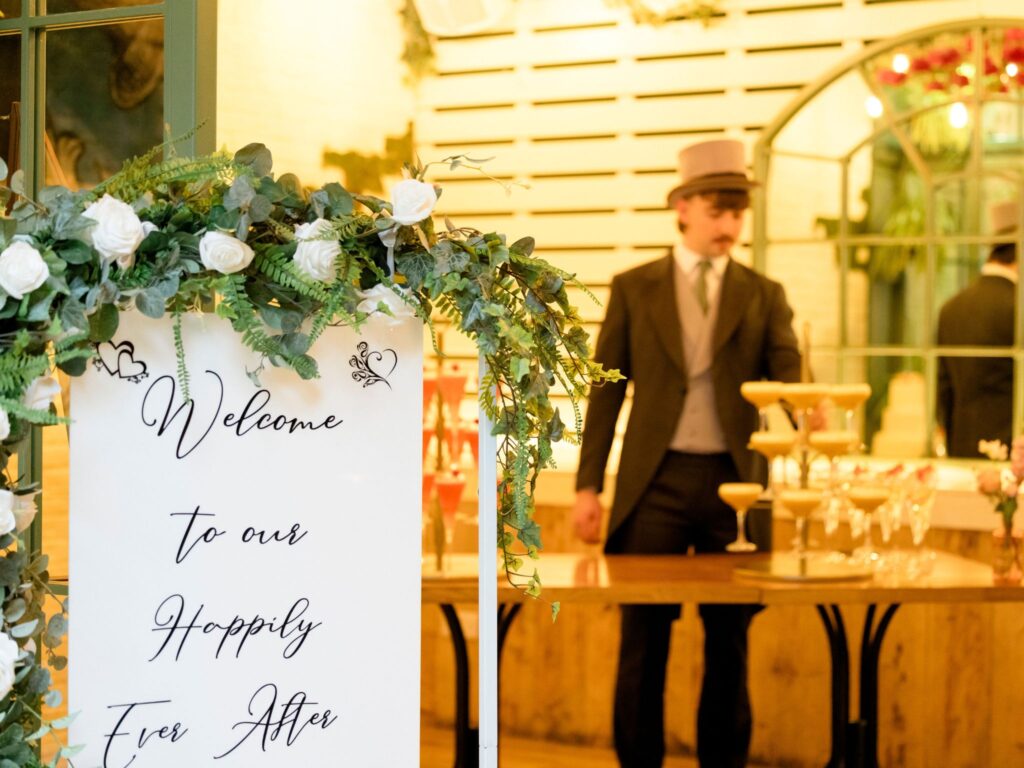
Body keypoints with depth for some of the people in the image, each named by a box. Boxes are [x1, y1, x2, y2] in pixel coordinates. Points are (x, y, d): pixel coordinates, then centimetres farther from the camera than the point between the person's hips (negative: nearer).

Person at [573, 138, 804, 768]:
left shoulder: (764, 296, 9)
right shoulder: (634, 288, 6)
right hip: (656, 480, -1)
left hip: (735, 480, 1)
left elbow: (787, 373, -3)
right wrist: (589, 485, -1)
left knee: (730, 640, 7)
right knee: (644, 639, 1)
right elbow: (607, 391, 5)